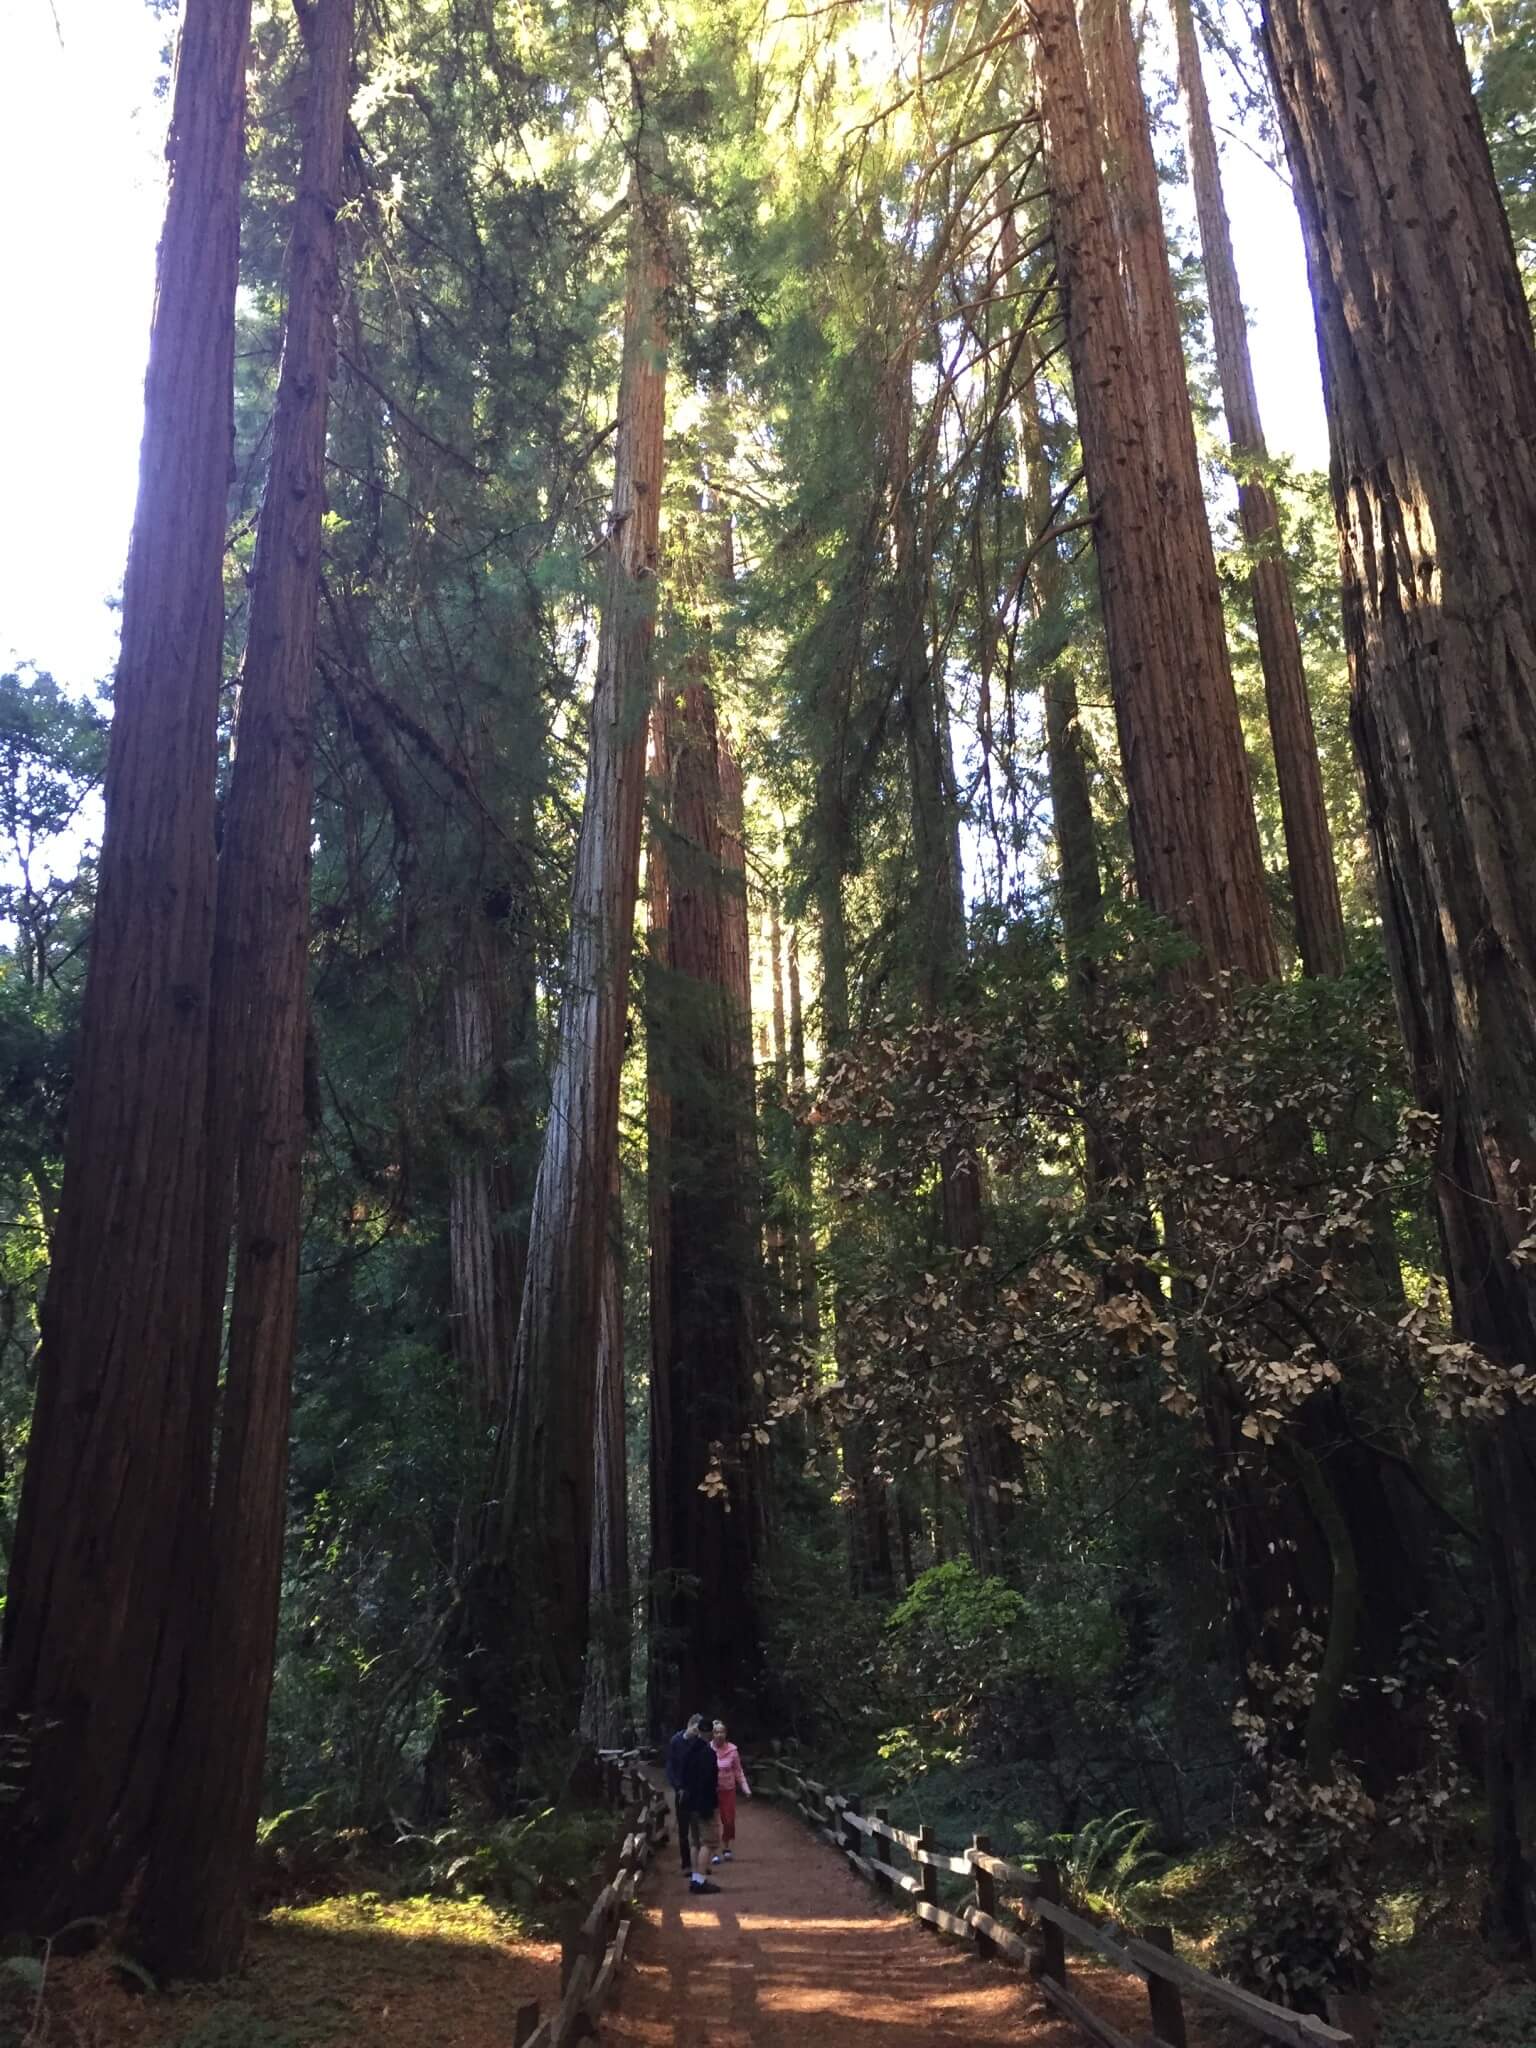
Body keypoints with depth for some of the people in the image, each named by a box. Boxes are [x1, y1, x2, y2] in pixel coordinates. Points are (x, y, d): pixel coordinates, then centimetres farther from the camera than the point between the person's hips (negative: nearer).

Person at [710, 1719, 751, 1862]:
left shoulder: (732, 1750, -9)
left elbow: (738, 1771, 0)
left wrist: (746, 1789, -2)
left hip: (728, 1790, 1)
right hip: (711, 1790, -1)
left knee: (729, 1820, 6)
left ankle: (726, 1848, 29)